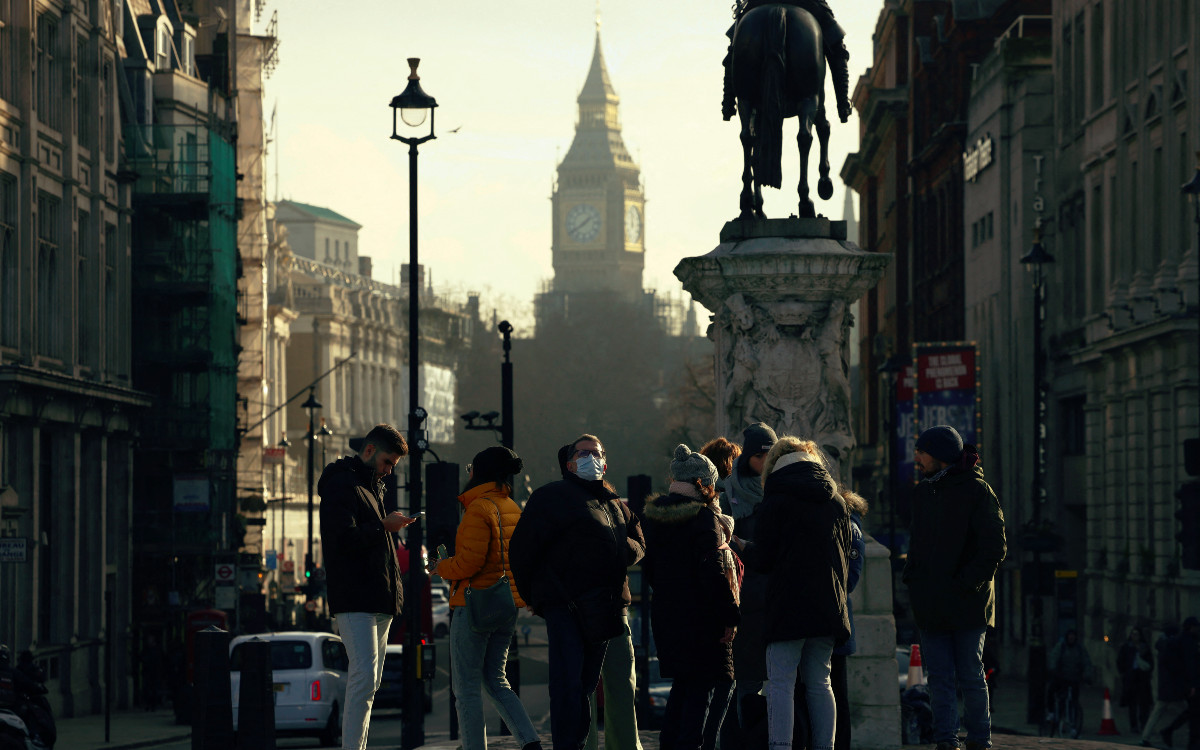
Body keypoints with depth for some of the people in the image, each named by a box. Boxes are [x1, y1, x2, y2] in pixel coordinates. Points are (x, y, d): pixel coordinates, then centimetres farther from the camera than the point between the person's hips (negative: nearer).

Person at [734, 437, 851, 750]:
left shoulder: (777, 500, -6)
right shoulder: (835, 500, 11)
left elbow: (762, 559, -5)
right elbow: (846, 554, 17)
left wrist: (743, 547, 14)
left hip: (788, 605, -6)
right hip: (828, 604, 6)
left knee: (781, 682, -5)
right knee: (819, 682, 11)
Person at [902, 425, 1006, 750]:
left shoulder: (976, 491, -6)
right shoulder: (923, 491, 14)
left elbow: (994, 548, -10)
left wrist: (965, 584, -16)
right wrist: (911, 576, 7)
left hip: (967, 602, -6)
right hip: (931, 604, 6)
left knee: (970, 677, 0)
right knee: (939, 677, 3)